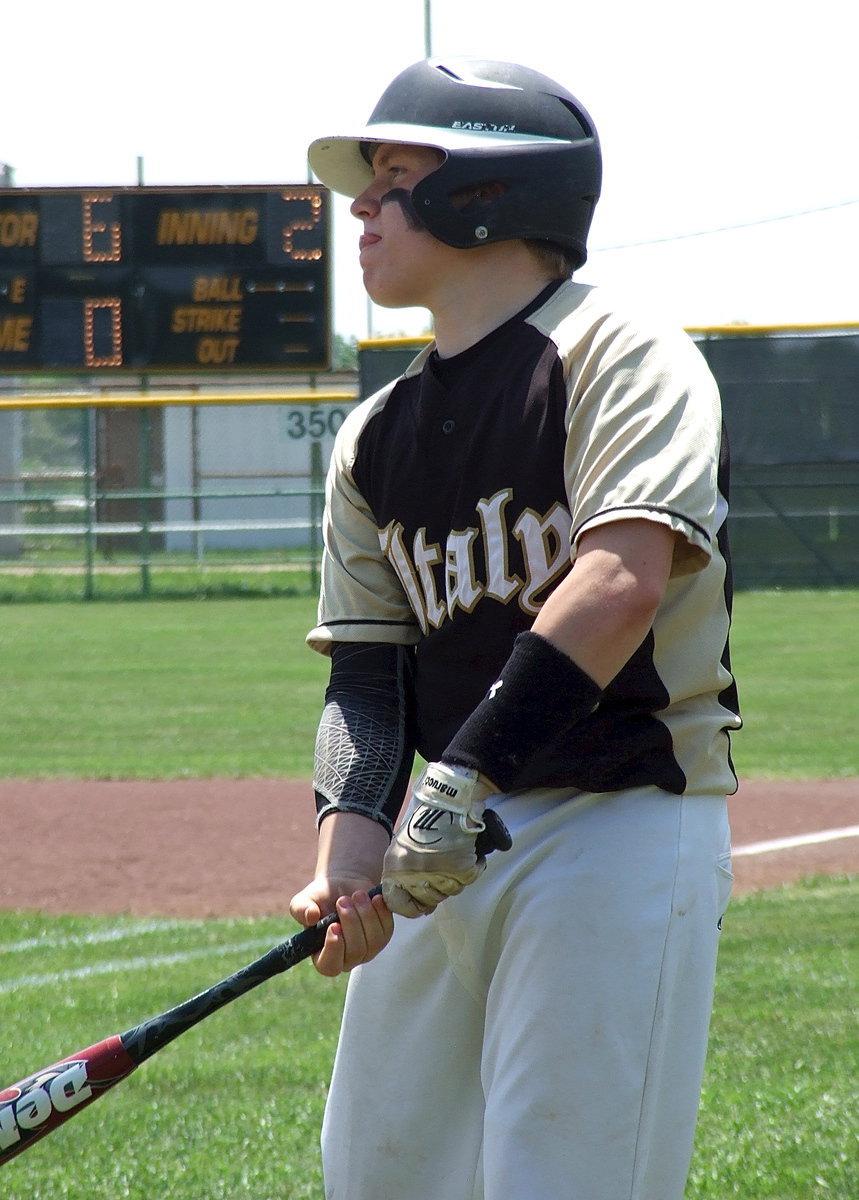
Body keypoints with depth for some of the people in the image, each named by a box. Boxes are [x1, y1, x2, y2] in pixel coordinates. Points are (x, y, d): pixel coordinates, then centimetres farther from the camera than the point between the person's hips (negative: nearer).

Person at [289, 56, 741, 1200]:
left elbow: (625, 583, -21)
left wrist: (462, 781, -26)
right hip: (451, 844, 8)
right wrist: (351, 838, -9)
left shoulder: (617, 353, -7)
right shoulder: (378, 437, 15)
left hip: (626, 825, -8)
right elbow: (366, 670, 11)